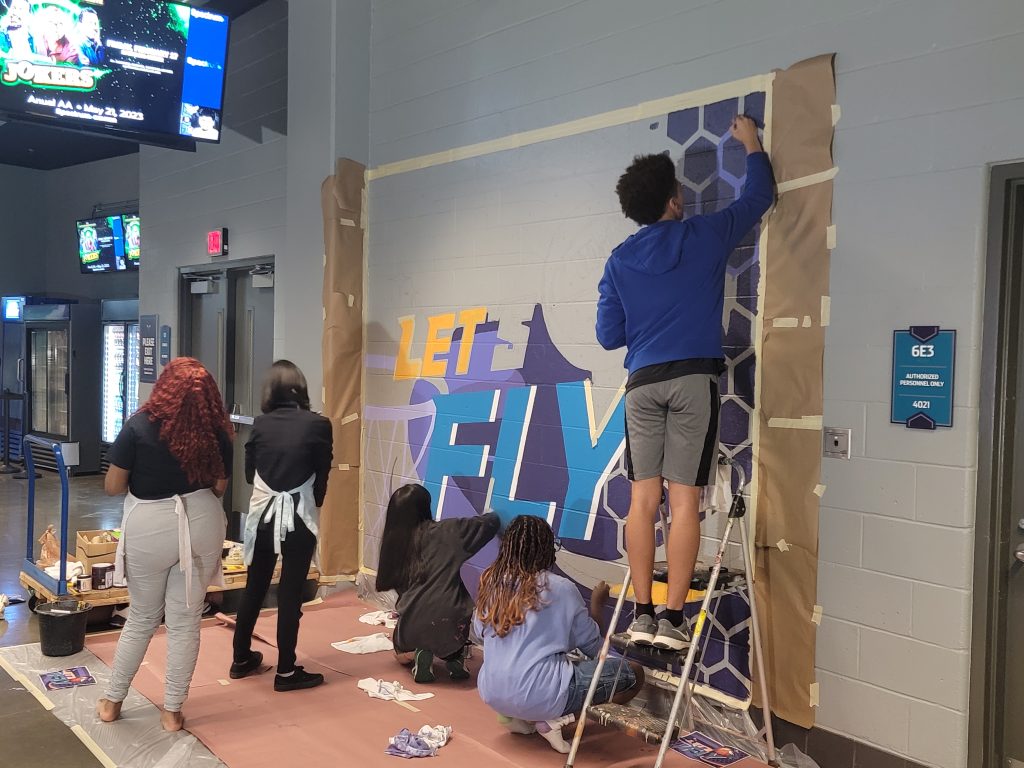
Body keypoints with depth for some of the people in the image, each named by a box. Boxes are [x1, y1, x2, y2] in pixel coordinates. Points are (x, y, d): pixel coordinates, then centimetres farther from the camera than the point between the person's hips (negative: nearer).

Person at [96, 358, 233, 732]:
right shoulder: (215, 431, -6)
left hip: (150, 529, -1)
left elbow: (112, 487, -7)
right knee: (185, 620, 11)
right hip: (201, 523, 1)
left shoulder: (139, 426, -13)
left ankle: (112, 701, 31)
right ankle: (173, 710, 20)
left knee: (142, 618, 18)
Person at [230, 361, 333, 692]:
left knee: (254, 587, 17)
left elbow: (249, 472, 7)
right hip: (299, 518, -3)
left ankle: (241, 659, 29)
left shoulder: (260, 424, -1)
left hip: (262, 515, 4)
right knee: (290, 593, 4)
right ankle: (286, 672, 11)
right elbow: (322, 477, -2)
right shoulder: (318, 425, -10)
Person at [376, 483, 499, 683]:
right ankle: (455, 657, 10)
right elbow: (491, 522, 5)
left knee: (402, 654, 35)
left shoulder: (392, 542, 4)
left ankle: (417, 655, 1)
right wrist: (493, 516, 28)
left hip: (412, 624, 1)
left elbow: (394, 584, 11)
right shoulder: (447, 531, -3)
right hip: (449, 621, -1)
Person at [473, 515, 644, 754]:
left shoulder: (491, 582, 4)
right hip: (540, 696, -7)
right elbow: (592, 647, 3)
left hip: (492, 693, 7)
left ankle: (517, 716, 12)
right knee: (633, 674, 6)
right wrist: (596, 603, 18)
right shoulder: (560, 588, -8)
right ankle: (552, 719, -2)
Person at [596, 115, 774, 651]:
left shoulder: (620, 261, 7)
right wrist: (752, 146, 33)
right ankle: (672, 620, -1)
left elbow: (608, 335, 9)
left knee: (643, 498, 5)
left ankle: (643, 615, 8)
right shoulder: (705, 237, 2)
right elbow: (756, 199, 18)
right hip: (693, 380, -3)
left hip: (642, 384, 3)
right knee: (684, 500, -2)